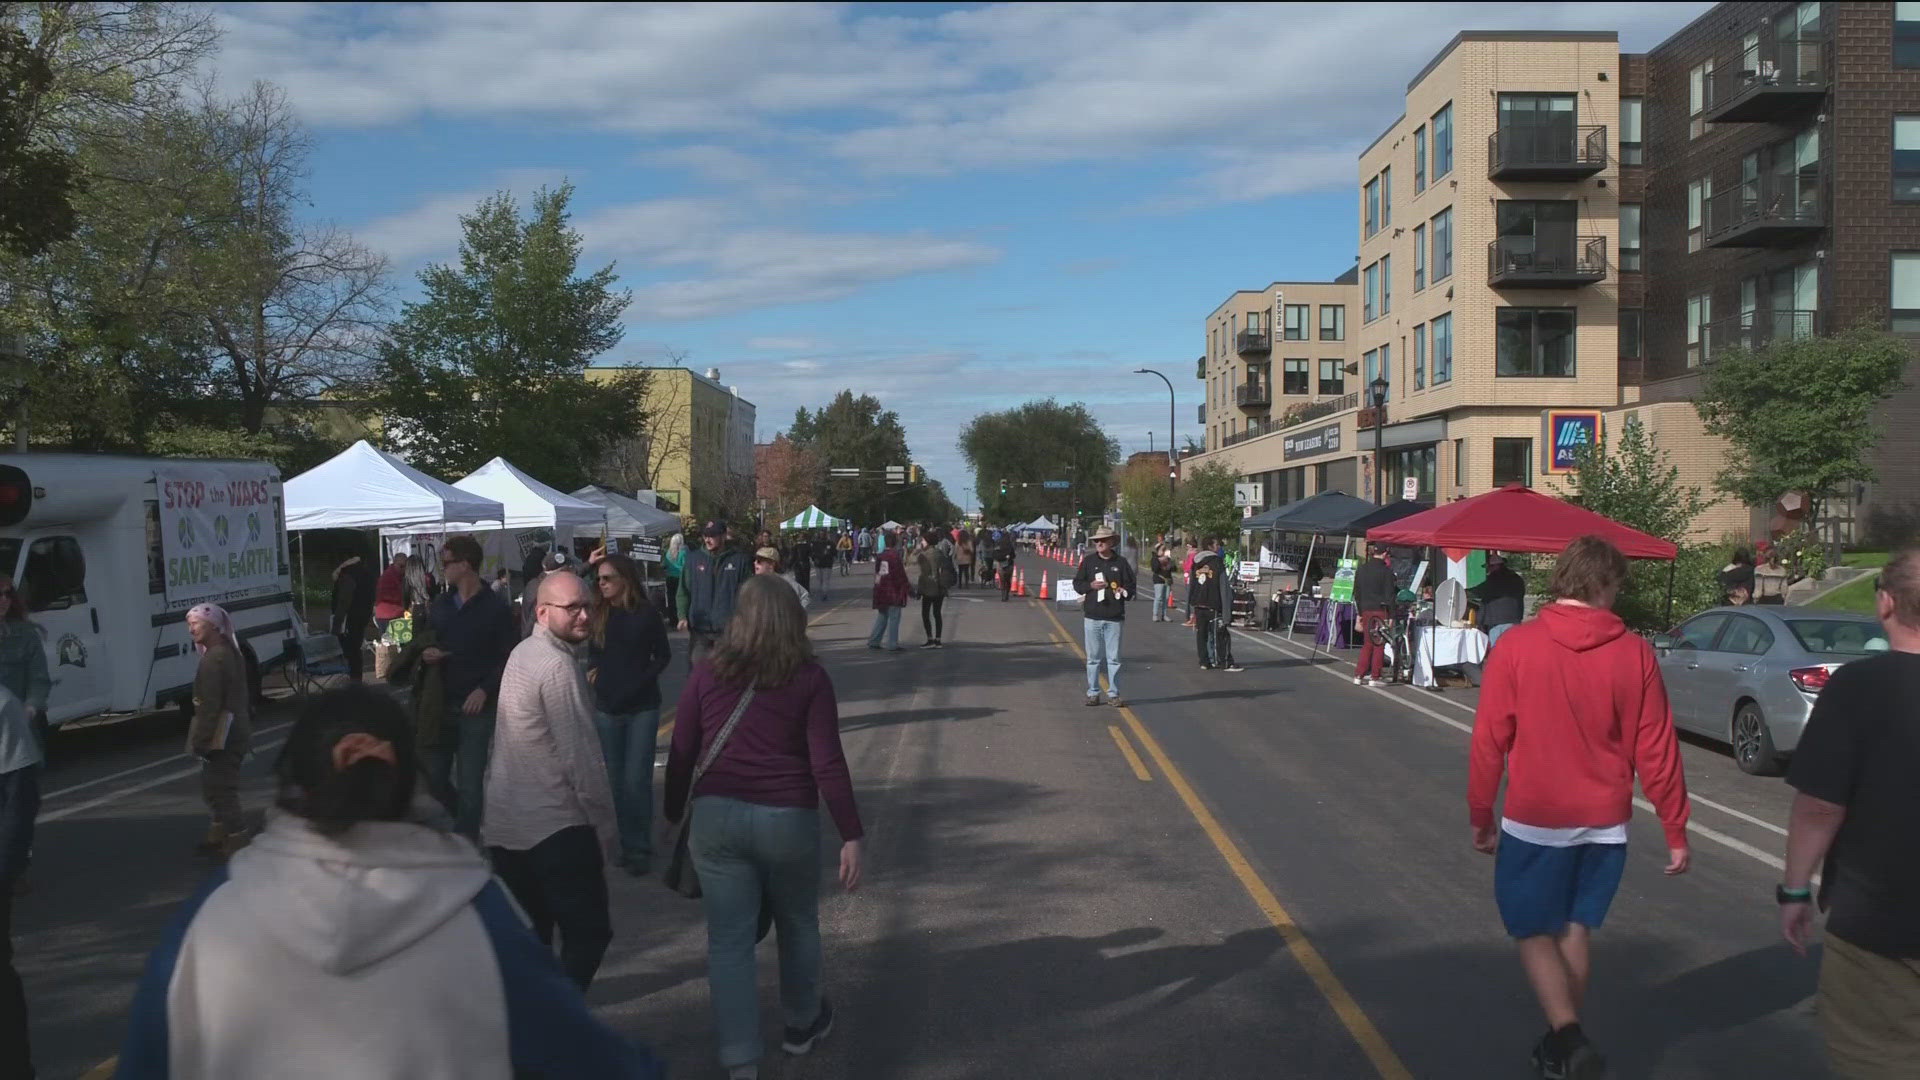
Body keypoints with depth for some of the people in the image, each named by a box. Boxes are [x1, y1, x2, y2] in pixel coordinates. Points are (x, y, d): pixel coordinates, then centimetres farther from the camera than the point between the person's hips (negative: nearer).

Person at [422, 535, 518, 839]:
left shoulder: (496, 609, -6)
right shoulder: (440, 603, 10)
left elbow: (510, 658, -7)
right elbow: (425, 642, 21)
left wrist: (485, 690, -18)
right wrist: (424, 653, -2)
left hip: (476, 707, -5)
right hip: (440, 703, 5)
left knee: (469, 784, -2)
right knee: (433, 776, 9)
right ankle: (465, 824, 33)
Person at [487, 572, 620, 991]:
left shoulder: (521, 653, 11)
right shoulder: (558, 666, -17)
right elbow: (581, 756, -18)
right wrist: (607, 828, -11)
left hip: (504, 824, 9)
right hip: (555, 828, -9)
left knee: (527, 936, 16)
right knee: (589, 932, -3)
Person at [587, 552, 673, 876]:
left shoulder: (647, 613, -7)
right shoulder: (597, 613, 0)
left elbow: (663, 655, 2)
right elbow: (592, 652, 13)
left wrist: (641, 681, -9)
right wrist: (592, 670, -7)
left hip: (642, 707, -3)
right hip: (606, 707, 3)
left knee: (636, 781, -6)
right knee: (616, 782, 8)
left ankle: (641, 849, 5)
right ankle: (626, 844, 20)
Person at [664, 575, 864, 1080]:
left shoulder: (707, 673, 1)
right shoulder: (809, 678, -5)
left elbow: (681, 754, 4)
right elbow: (828, 763, -10)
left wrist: (673, 815, 18)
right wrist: (851, 835, -6)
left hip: (716, 817, 1)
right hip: (788, 819, -1)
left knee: (728, 941, 7)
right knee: (798, 925, 22)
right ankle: (802, 1024, 41)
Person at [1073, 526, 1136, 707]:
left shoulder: (1121, 563, 4)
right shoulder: (1088, 561, 6)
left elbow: (1131, 585, 9)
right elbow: (1077, 583, 8)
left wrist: (1124, 591, -12)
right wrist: (1091, 585, -10)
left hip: (1114, 617, -1)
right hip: (1092, 617, 1)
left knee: (1114, 658, 2)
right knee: (1093, 657, 5)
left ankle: (1113, 694, 9)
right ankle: (1093, 693, 13)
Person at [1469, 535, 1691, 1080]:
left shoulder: (1516, 645, -11)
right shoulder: (1634, 653, -7)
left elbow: (1489, 741, -8)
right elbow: (1656, 750, -4)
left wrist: (1480, 816, 4)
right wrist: (1675, 831, 5)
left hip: (1534, 820, -3)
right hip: (1605, 824, 3)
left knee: (1535, 932, 12)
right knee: (1576, 932, 18)